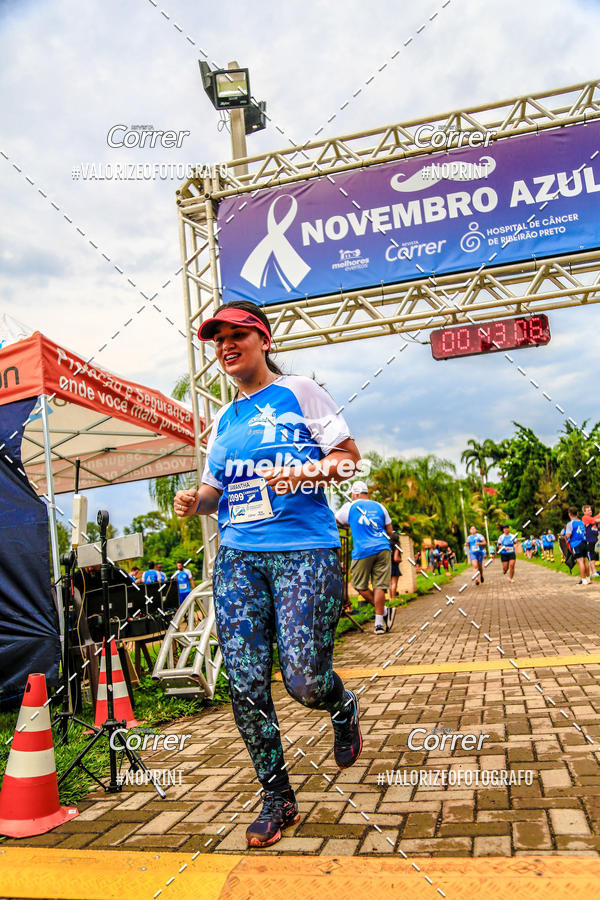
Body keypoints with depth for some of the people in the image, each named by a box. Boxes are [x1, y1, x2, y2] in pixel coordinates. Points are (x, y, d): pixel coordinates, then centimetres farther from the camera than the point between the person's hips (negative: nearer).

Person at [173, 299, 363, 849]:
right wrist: (194, 501, 1)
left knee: (306, 682, -9)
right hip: (237, 557, 5)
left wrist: (310, 472, -19)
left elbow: (348, 455, 0)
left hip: (304, 550, -5)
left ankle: (345, 708, 29)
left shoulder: (298, 391, 2)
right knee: (245, 687, 2)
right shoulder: (223, 419, 18)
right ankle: (278, 798, 21)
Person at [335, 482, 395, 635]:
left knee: (360, 586, 10)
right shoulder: (379, 506, 16)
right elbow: (390, 532, 18)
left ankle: (385, 611, 5)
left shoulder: (350, 507, 8)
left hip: (362, 551, -3)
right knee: (379, 586, 3)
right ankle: (379, 624, 1)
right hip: (383, 549, 3)